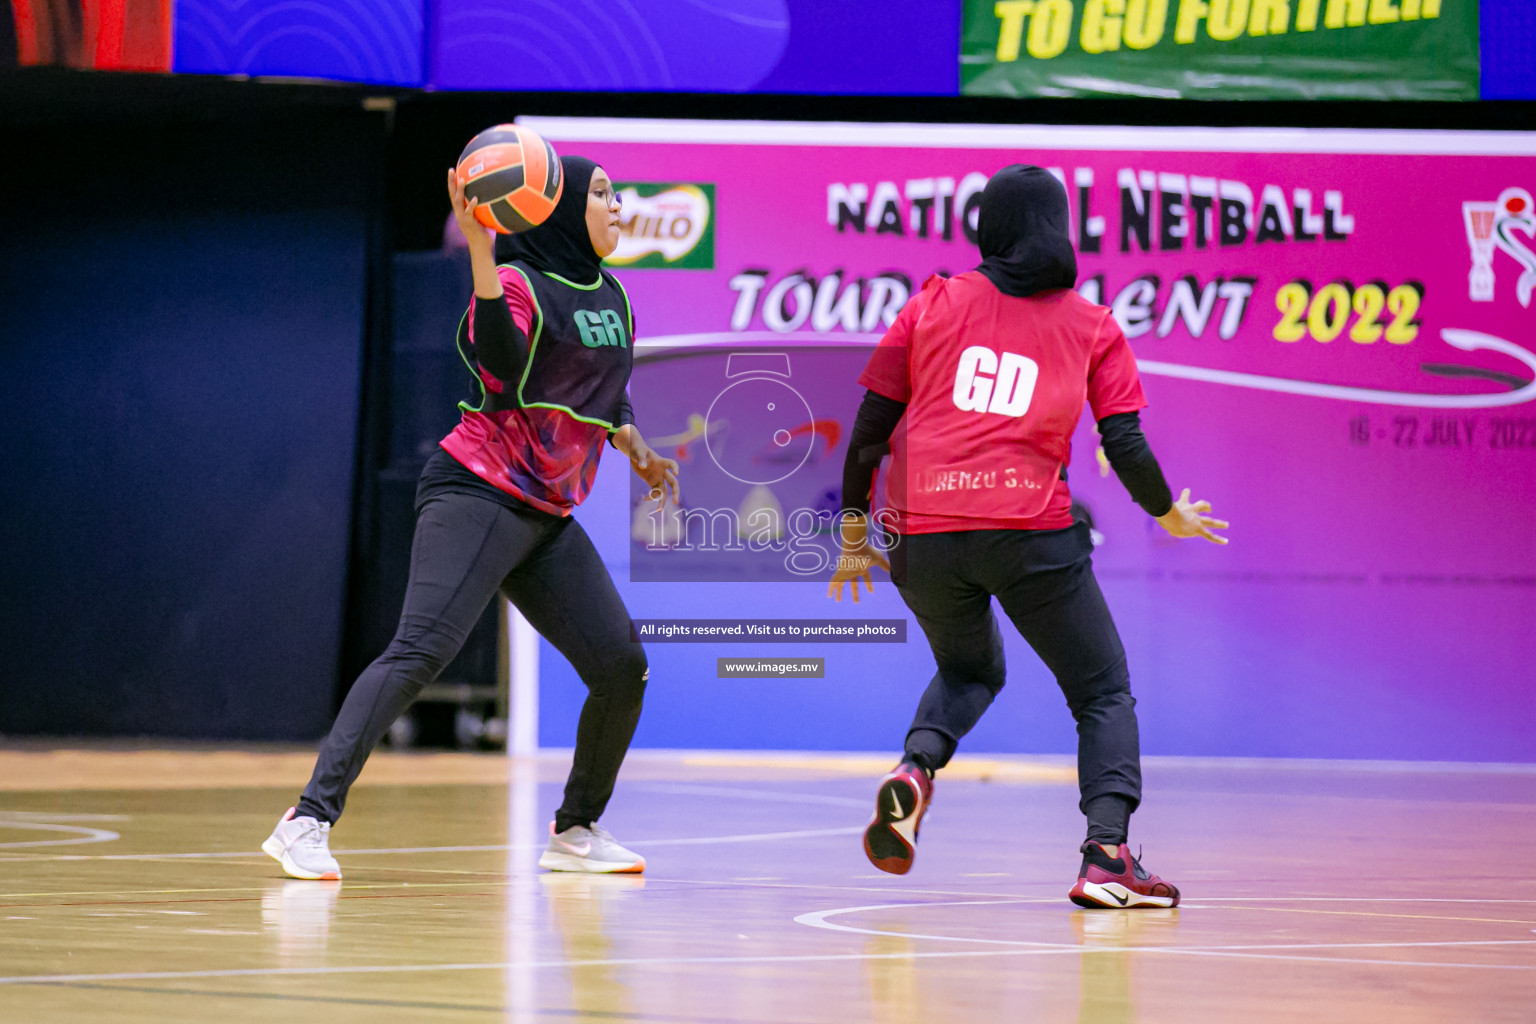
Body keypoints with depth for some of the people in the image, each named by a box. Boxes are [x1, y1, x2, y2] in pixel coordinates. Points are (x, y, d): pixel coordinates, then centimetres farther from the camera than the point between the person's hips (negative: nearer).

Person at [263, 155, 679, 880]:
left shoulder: (611, 297, 16)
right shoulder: (518, 285, -8)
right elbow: (503, 366, -28)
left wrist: (635, 450, 15)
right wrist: (480, 249, -33)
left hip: (548, 518, 8)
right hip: (479, 495, -8)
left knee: (623, 666, 3)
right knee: (421, 650, -22)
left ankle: (576, 831, 21)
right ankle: (309, 819, -26)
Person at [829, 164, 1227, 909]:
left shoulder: (933, 304, 12)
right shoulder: (1093, 326, 10)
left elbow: (869, 431, 9)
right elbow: (1127, 448, 3)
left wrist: (854, 536, 17)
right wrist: (1171, 514, 22)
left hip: (922, 533, 3)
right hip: (1030, 529, -2)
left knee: (969, 669, 28)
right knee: (1104, 692, 11)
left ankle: (915, 770, -3)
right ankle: (1106, 854, -11)